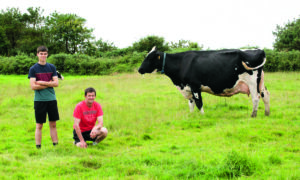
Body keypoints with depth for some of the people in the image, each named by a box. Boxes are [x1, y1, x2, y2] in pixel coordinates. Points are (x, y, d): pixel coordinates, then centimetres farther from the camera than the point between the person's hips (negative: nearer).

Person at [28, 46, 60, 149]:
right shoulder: (33, 69, 0)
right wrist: (48, 84, -8)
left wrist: (42, 83, -10)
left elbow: (56, 83, -1)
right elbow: (33, 86, -9)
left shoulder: (52, 67, 8)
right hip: (39, 100, -3)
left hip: (51, 99, 3)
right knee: (39, 125, 0)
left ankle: (55, 145, 11)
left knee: (53, 124, 6)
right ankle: (38, 147, 4)